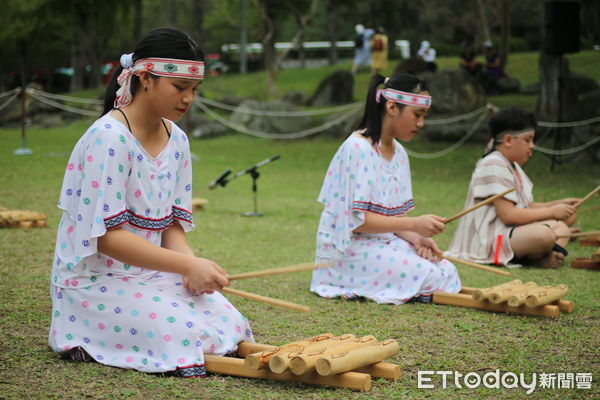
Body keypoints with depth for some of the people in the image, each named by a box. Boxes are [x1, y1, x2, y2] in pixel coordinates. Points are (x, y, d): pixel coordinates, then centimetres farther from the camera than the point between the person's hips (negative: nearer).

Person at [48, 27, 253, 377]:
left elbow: (173, 223, 10)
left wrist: (191, 264, -13)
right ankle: (86, 338, 2)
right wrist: (187, 264, -27)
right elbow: (106, 236, -23)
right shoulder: (107, 138, -19)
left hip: (152, 273, 8)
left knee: (232, 326, -7)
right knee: (193, 339, -22)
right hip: (96, 282, -8)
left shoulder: (177, 140, 7)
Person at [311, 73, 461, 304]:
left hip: (384, 241, 8)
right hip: (349, 249, -8)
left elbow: (393, 215, 11)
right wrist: (414, 225, -24)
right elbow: (356, 219, -21)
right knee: (434, 279, -19)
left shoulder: (398, 153, 10)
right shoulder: (358, 148, -16)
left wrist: (414, 238, -10)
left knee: (448, 271, -9)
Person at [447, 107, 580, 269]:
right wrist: (551, 212, -13)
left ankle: (543, 257, -15)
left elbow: (526, 207, 18)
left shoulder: (512, 166, 19)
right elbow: (508, 215, -22)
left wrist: (559, 204, 6)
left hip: (508, 232, 11)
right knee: (544, 234, -32)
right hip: (488, 240, -11)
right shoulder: (494, 165, -15)